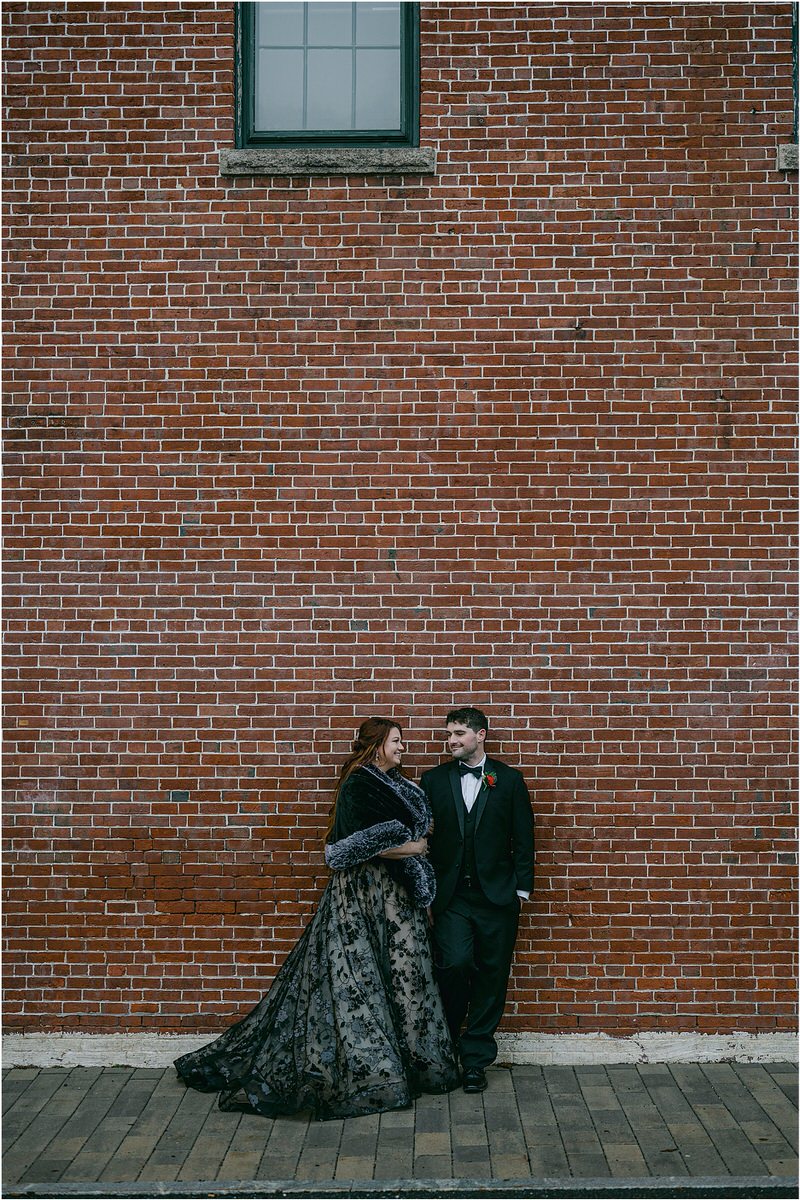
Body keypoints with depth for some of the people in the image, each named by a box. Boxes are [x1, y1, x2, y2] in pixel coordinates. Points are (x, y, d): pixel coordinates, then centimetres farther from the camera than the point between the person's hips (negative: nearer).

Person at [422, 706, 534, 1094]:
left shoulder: (509, 780, 5)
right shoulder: (434, 780, 7)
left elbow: (523, 840, 6)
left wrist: (521, 889, 0)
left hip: (496, 897, 0)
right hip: (450, 896, 0)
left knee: (491, 977, 2)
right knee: (454, 964, -15)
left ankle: (475, 1058, 14)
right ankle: (445, 1043, 11)